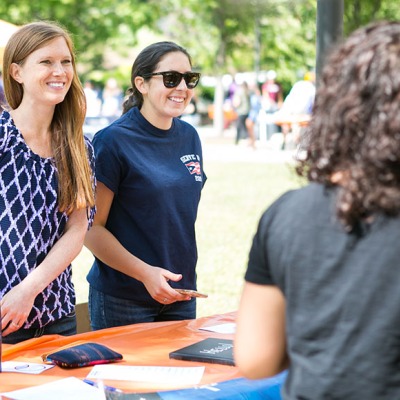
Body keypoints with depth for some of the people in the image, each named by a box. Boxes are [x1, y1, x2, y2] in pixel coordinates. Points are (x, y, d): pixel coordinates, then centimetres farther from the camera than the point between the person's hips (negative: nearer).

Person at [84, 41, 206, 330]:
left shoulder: (189, 137, 6)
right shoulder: (113, 140, -13)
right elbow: (91, 228, -14)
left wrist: (185, 280, 13)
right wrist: (145, 273, -22)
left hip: (181, 294, 6)